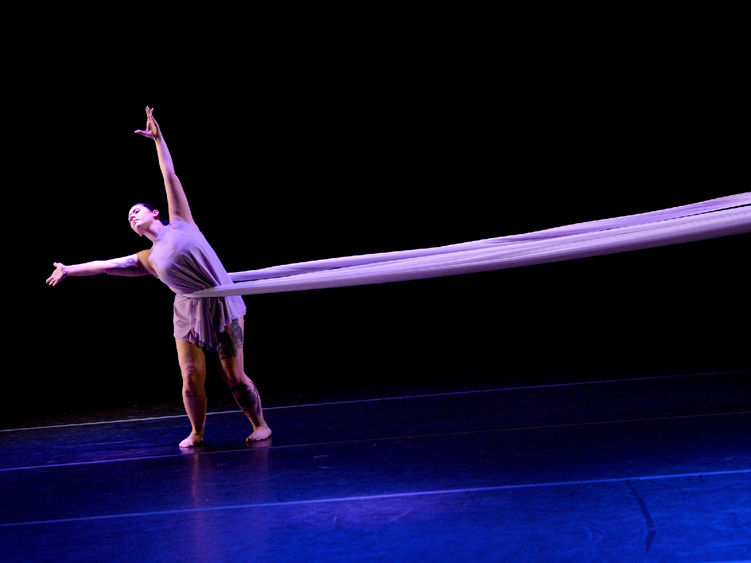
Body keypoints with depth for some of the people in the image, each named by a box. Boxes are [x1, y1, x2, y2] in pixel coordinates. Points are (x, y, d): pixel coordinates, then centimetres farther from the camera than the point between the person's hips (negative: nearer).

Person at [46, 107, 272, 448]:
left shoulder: (180, 223, 7)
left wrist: (158, 139, 5)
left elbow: (169, 176, 6)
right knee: (192, 381, -6)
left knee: (234, 378, -4)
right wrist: (69, 270, 29)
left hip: (224, 307, -3)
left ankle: (260, 425, 11)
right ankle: (196, 433, 14)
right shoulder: (146, 260, 12)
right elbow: (104, 265, 22)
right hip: (189, 316, 3)